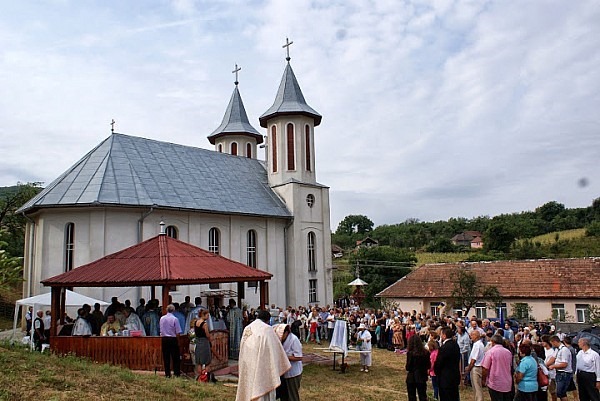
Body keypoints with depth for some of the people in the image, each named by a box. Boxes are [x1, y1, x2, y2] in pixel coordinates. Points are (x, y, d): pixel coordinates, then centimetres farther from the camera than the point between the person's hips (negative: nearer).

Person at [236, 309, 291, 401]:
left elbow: (242, 351, 15)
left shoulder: (247, 329, 9)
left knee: (249, 386, 13)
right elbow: (275, 348, -5)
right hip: (262, 365, -6)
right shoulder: (267, 329, -8)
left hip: (247, 365, 6)